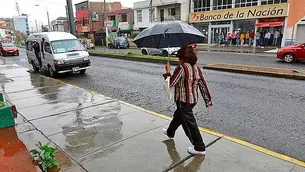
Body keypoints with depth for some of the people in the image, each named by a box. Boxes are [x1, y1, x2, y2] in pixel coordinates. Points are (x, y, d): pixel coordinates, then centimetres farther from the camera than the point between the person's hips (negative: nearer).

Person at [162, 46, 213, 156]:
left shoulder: (182, 68, -19)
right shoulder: (197, 68, 4)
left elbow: (171, 83, -18)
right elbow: (203, 85, 5)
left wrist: (168, 72, -2)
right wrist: (208, 101, 11)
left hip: (183, 101, -9)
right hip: (193, 100, 9)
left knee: (189, 123, 2)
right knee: (178, 115, 29)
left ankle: (199, 148, 11)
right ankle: (170, 132, 51)